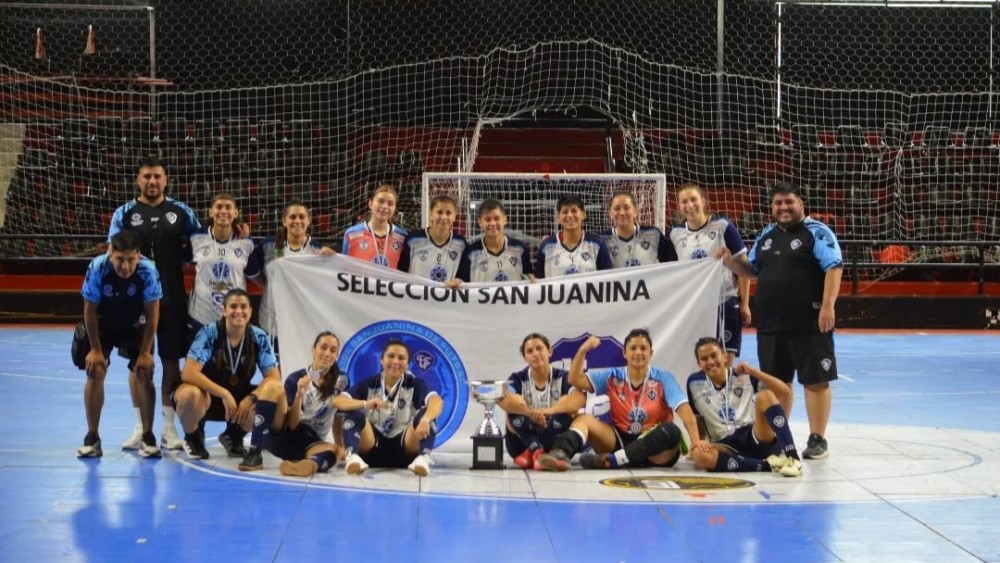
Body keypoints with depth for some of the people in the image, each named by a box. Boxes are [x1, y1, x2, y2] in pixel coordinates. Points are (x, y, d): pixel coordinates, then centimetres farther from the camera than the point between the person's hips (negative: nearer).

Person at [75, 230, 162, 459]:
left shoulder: (148, 271, -31)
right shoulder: (97, 268, -31)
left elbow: (152, 313, -19)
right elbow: (90, 310, -18)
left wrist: (145, 352, -16)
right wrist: (96, 349, -14)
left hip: (134, 326, 0)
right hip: (102, 325, 0)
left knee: (143, 374, -10)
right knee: (95, 372, -10)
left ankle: (147, 437, 2)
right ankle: (92, 437, 0)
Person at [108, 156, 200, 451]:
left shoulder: (181, 212, 6)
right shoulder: (124, 213, 2)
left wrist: (184, 257, -6)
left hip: (173, 297, 1)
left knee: (171, 360, 3)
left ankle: (169, 427, 11)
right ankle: (140, 427, 12)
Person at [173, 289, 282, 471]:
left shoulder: (259, 338, -9)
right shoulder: (209, 333, -19)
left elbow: (274, 377, -10)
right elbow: (189, 373, -27)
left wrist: (251, 398, -27)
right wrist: (224, 394, -32)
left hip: (240, 398, 3)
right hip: (208, 395, -3)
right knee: (189, 394, -38)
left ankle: (235, 436, -1)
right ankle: (193, 437, -3)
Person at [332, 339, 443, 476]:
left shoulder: (414, 384, -2)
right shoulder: (369, 384, -1)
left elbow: (437, 401, -22)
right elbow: (337, 401, -16)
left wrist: (425, 420, -46)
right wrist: (365, 404, -36)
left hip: (404, 450, 0)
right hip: (373, 451, 0)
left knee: (427, 414, -22)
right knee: (353, 412, -22)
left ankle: (423, 458, -42)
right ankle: (352, 457, -44)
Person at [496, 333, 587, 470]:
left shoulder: (563, 377, -2)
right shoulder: (518, 379, -1)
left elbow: (580, 398, -25)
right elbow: (503, 400, -25)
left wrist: (550, 410, -43)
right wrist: (530, 412, -44)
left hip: (554, 441, 0)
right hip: (522, 442, 0)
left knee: (566, 414, -28)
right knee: (514, 410, -25)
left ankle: (531, 453, -31)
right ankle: (537, 451, -38)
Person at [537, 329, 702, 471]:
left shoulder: (663, 378, -3)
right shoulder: (613, 377, 5)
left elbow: (684, 410, -13)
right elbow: (575, 379, -2)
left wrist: (696, 442, -28)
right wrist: (583, 350, -17)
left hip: (654, 445, -2)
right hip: (620, 439, 2)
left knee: (671, 431, -35)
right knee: (584, 419, -18)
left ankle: (611, 460, -39)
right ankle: (560, 454, -49)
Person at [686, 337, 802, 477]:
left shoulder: (744, 377, 4)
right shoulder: (695, 383, 7)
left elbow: (785, 393, -3)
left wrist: (754, 372, -10)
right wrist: (697, 442, -1)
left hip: (755, 437, 0)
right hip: (726, 445, 1)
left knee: (765, 396, -25)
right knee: (699, 454, -33)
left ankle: (791, 458, -39)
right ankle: (766, 465, -34)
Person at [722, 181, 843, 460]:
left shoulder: (817, 232, -5)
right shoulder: (766, 235, 15)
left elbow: (834, 268, -13)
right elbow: (752, 269, 24)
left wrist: (828, 305, -22)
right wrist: (731, 262, 3)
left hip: (809, 323, -6)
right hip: (770, 322, 7)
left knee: (815, 381, -1)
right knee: (777, 382, 15)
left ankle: (818, 439, 6)